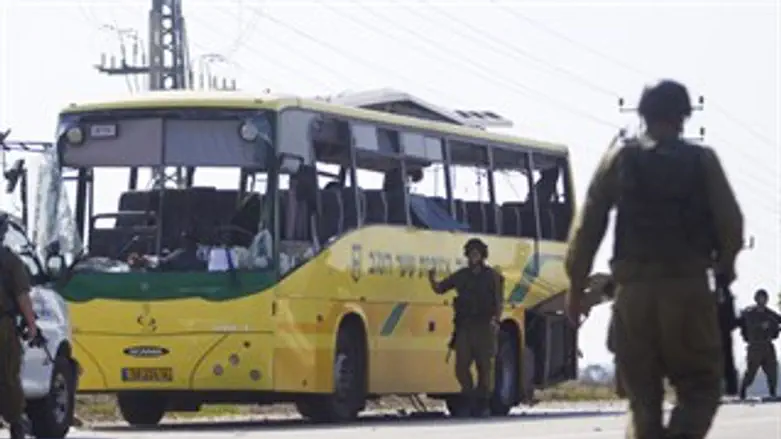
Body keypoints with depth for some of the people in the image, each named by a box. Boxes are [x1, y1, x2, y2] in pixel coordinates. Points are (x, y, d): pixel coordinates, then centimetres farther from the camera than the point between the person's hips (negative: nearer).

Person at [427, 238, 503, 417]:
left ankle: (482, 403, 8)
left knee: (485, 366, -1)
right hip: (464, 327, 3)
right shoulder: (461, 276, 14)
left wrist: (496, 320, -16)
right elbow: (439, 289, 18)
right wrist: (432, 279, -4)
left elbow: (499, 302, 0)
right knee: (461, 366, -3)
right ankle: (469, 398, 14)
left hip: (484, 327, -3)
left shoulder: (492, 276, 6)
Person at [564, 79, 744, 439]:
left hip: (633, 291, 2)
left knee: (643, 399, 9)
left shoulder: (619, 157, 8)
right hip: (688, 288, -2)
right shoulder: (702, 160, 4)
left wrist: (576, 286, 8)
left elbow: (587, 224, 3)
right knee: (700, 389, 6)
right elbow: (731, 225, 0)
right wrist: (724, 267, 20)